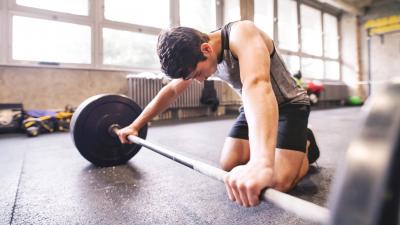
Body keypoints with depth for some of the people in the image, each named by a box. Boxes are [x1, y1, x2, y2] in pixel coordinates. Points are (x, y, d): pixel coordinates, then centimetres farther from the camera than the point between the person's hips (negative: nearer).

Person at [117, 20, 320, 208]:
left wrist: (262, 163, -66)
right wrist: (134, 126, 4)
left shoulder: (241, 34, -32)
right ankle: (268, 148, 20)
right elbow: (170, 91, 3)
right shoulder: (195, 57, -8)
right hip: (254, 107, 6)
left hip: (289, 104, -6)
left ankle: (305, 144, 10)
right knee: (229, 165, -6)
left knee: (278, 182, -19)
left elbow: (256, 84, -52)